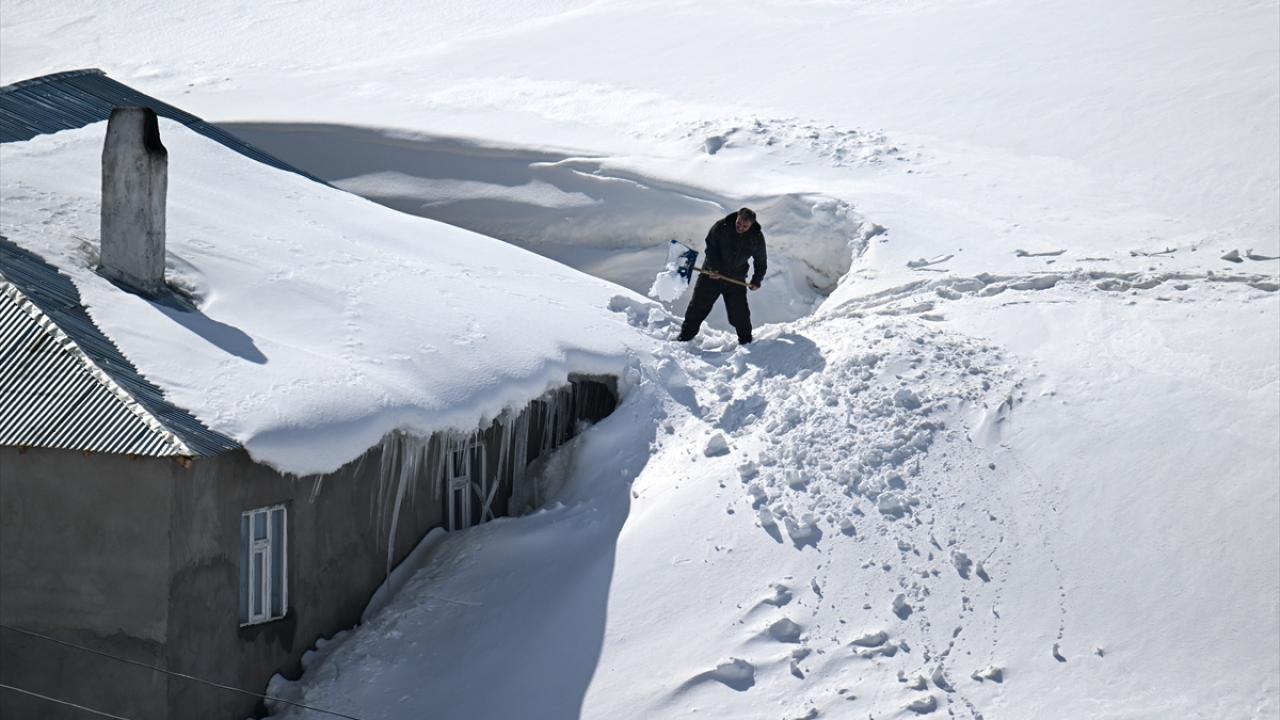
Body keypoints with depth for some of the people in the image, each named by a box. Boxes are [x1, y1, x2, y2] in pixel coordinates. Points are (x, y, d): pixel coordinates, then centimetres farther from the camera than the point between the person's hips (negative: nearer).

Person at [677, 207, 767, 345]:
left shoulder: (757, 238, -10)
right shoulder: (721, 226, -17)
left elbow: (761, 261, 4)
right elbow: (710, 247, -9)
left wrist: (756, 280, 1)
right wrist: (714, 267, -20)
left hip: (736, 279, 1)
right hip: (712, 273, -1)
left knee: (739, 312, 1)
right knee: (699, 305, 1)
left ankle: (746, 340, 21)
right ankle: (685, 335, 12)